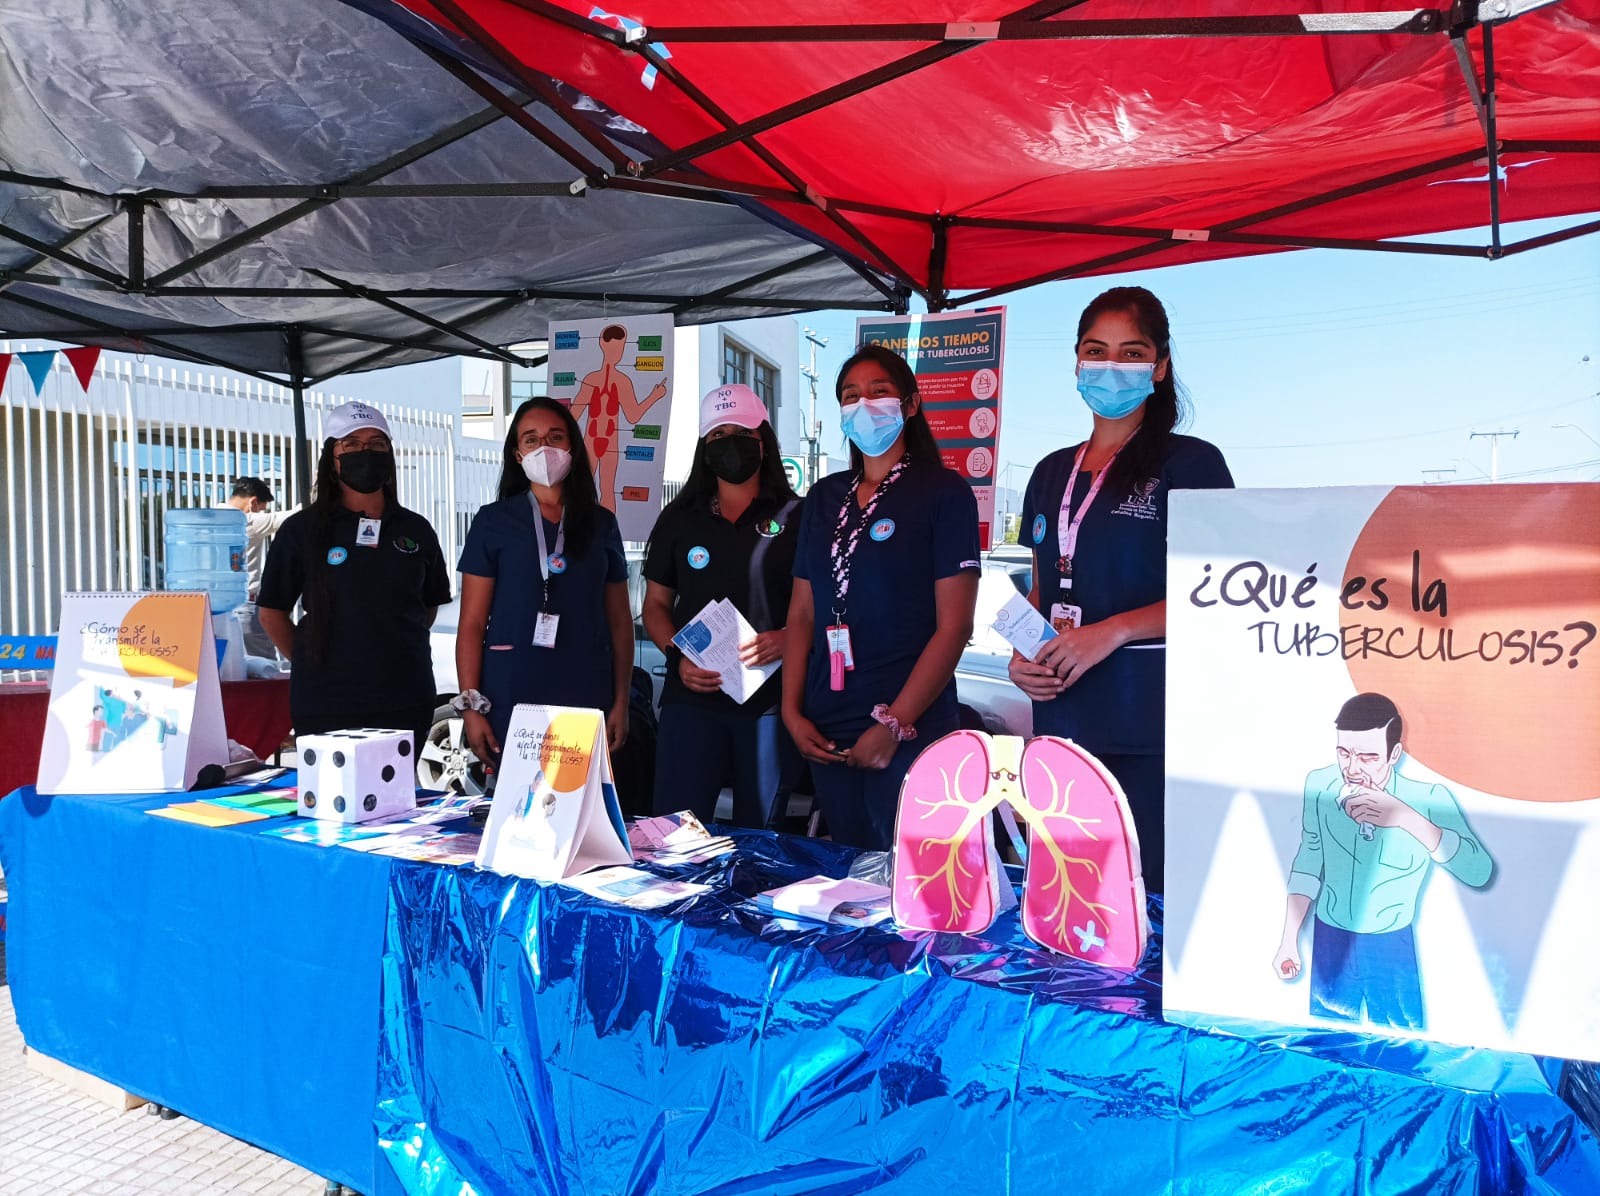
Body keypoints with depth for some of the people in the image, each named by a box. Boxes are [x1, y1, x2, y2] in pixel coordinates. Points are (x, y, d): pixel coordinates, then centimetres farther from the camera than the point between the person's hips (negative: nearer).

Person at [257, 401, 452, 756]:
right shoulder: (301, 530, 1)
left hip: (406, 700, 2)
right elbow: (272, 611, 6)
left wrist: (396, 652, 12)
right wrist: (311, 664, 3)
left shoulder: (415, 530, 9)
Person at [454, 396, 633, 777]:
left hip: (586, 699, 2)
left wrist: (621, 701, 5)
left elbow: (620, 621, 11)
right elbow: (472, 623, 1)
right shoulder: (493, 521, 4)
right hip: (511, 699, -2)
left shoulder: (601, 523, 11)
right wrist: (471, 705, -6)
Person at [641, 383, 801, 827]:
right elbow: (656, 604, 15)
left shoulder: (795, 517, 4)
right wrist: (677, 657, -3)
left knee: (759, 832, 6)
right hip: (691, 695, 2)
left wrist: (787, 639, -16)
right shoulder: (679, 519, 13)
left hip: (770, 697, -2)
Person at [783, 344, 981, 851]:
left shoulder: (943, 491, -3)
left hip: (911, 730, -5)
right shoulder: (825, 496, 13)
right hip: (826, 734, 5)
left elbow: (955, 623, -10)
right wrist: (792, 712, 2)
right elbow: (802, 613, 12)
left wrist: (896, 724, -15)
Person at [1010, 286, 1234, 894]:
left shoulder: (1191, 463, -1)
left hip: (1150, 728, -5)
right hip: (1062, 719, 5)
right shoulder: (1052, 474, 17)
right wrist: (1021, 656, 3)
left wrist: (1113, 631, -18)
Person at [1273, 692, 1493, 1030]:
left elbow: (1480, 872, -31)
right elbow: (1309, 858, -1)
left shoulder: (1428, 798, -21)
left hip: (1393, 949, -2)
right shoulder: (1320, 785, -14)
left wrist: (1406, 818, -41)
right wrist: (1289, 940, 2)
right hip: (1330, 943, 2)